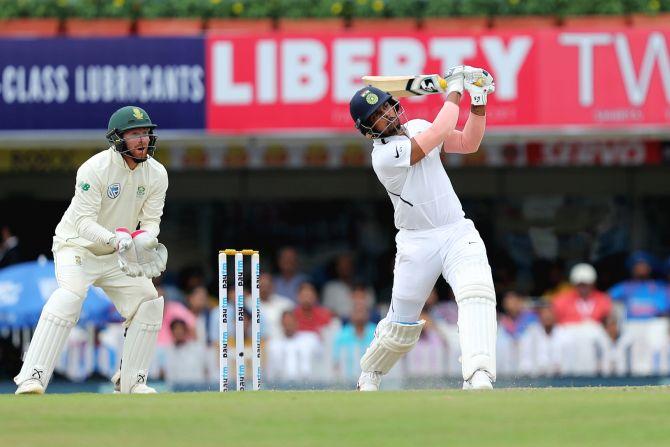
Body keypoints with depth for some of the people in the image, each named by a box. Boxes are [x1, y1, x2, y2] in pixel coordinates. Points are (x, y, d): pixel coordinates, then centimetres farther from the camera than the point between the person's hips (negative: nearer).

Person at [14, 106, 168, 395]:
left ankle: (130, 379, 9)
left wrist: (142, 241, -30)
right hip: (77, 246, -6)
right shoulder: (95, 168, -23)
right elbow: (83, 221, -28)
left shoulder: (156, 174, -5)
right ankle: (33, 377, -34)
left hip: (118, 254, 6)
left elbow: (152, 221, -6)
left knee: (149, 303, -7)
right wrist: (115, 239, -44)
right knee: (69, 295, -30)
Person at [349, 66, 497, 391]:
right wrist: (454, 92, -11)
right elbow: (440, 133, -23)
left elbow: (468, 142, 13)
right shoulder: (385, 156, -18)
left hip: (458, 233, 4)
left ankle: (479, 377, -37)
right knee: (401, 326, 6)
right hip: (417, 243, -4)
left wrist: (479, 102, 0)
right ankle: (368, 375, 36)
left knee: (477, 296, -24)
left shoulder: (417, 127, 7)